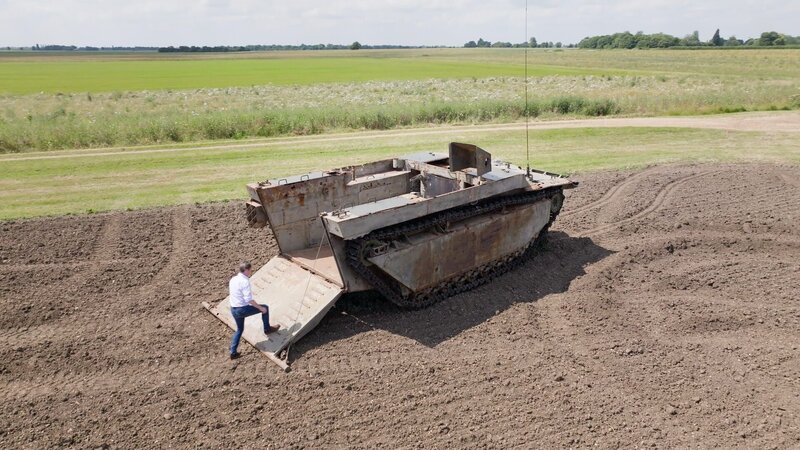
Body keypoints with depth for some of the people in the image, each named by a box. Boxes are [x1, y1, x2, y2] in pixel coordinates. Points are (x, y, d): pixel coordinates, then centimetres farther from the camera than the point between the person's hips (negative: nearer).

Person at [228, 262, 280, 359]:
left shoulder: (233, 279, 8)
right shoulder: (245, 281, -19)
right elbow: (248, 299, -25)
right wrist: (260, 307, -17)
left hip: (233, 309, 8)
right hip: (242, 309, -8)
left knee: (239, 329, 25)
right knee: (265, 308, 8)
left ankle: (233, 352, 25)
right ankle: (267, 329, 23)